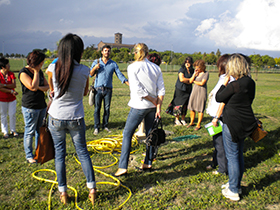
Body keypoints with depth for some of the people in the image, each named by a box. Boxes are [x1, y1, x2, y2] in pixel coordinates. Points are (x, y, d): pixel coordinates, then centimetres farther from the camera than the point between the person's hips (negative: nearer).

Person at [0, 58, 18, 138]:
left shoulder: (11, 74, 0)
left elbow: (14, 85, -10)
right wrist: (11, 91, -19)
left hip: (12, 98, 2)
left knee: (12, 114, 5)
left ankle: (13, 130, 19)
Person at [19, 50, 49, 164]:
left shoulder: (39, 71, 11)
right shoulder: (23, 73, -12)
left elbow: (47, 86, 9)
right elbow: (33, 87, -23)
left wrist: (39, 87, -12)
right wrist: (36, 72, -15)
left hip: (42, 105, 7)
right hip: (30, 107, -7)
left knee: (40, 130, 14)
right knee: (30, 132, 2)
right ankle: (29, 156, 16)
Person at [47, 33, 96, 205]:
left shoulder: (53, 68, -9)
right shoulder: (84, 71, -11)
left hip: (56, 118, 0)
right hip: (76, 119, 0)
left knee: (59, 154, 12)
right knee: (83, 152, 14)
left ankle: (63, 193, 21)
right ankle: (92, 188, 19)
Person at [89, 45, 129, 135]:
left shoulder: (113, 64, 7)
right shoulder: (96, 62, 8)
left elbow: (120, 75, 3)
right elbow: (91, 74, 5)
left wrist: (129, 84, -8)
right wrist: (94, 68, -15)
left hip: (108, 89, 1)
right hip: (98, 89, -1)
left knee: (107, 108, 4)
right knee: (97, 108, -2)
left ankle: (105, 126, 16)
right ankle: (96, 127, 6)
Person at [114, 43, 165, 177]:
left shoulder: (132, 67, -7)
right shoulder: (156, 68, 6)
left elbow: (138, 90, -16)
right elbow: (161, 90, 0)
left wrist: (155, 101, -8)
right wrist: (158, 106, -1)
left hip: (139, 106, -5)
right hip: (152, 107, 5)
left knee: (127, 134, 3)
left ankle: (123, 167, 3)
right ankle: (148, 163, 26)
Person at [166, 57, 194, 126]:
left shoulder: (192, 70, 9)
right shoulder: (182, 69, -6)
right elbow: (181, 79, -16)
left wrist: (185, 80, -11)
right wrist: (189, 79, -6)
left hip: (188, 90, 5)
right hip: (180, 89, -5)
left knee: (185, 105, 7)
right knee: (179, 104, -3)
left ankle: (183, 119, 16)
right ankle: (177, 119, 8)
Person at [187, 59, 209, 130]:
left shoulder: (206, 73, -5)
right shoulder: (196, 72, 12)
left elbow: (202, 83, -13)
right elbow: (190, 81, 5)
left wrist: (194, 82, 1)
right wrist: (195, 74, -7)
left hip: (202, 92, -6)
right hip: (194, 91, 6)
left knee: (200, 109, -1)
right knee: (192, 108, 7)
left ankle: (198, 125, 8)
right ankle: (191, 122, 23)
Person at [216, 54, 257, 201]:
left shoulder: (234, 85, -21)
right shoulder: (251, 83, 2)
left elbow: (218, 98, -10)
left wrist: (225, 83, -2)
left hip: (232, 124, -8)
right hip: (245, 124, 8)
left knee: (232, 156, 3)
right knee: (239, 154, 19)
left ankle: (233, 191, 15)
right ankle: (236, 185, 34)